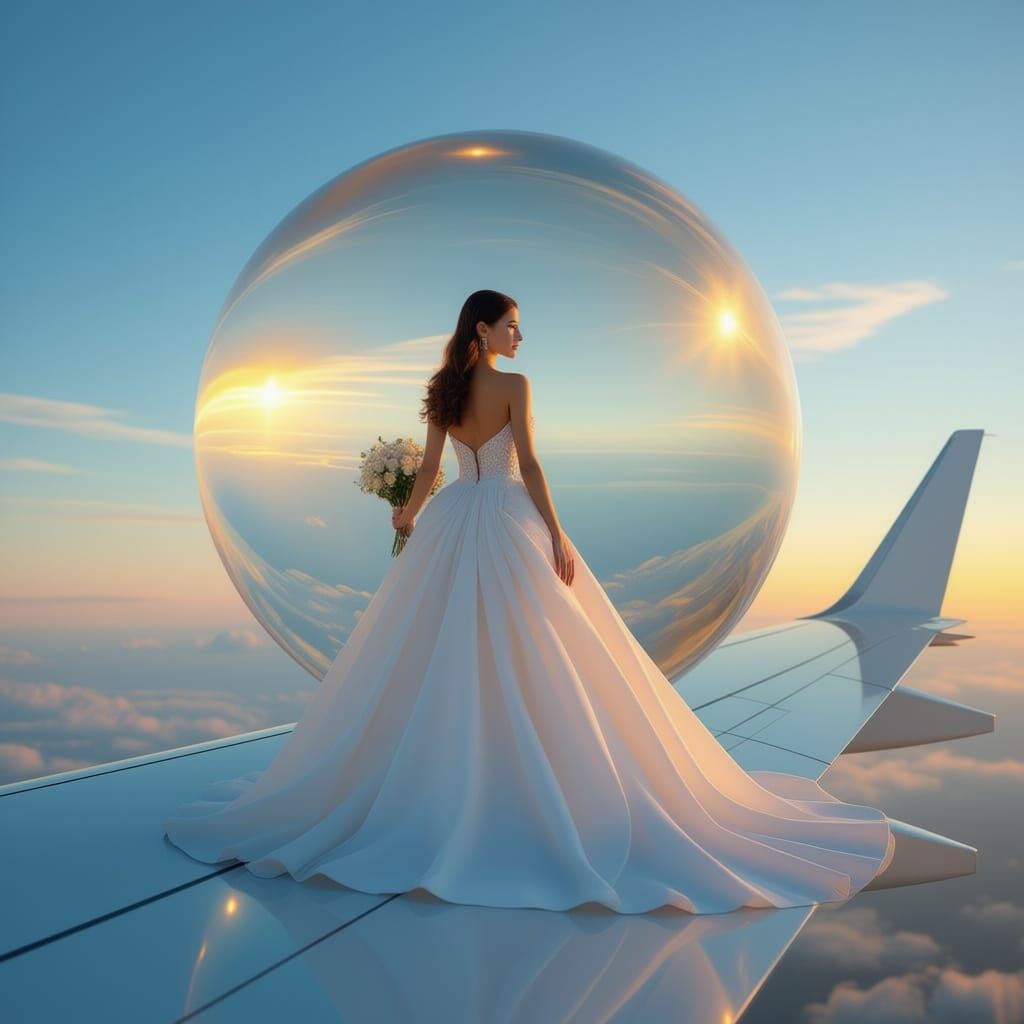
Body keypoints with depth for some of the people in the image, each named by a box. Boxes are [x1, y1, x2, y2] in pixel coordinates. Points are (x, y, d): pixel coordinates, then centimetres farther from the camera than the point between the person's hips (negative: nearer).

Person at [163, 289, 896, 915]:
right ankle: (534, 795, 2)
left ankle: (443, 790, 16)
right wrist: (558, 535, -12)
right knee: (533, 664, -1)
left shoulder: (442, 390, 10)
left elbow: (429, 469, 12)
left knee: (445, 661, 10)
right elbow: (528, 463, -13)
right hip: (509, 521, -6)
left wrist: (410, 515, 29)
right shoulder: (514, 385, -6)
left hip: (452, 522, 6)